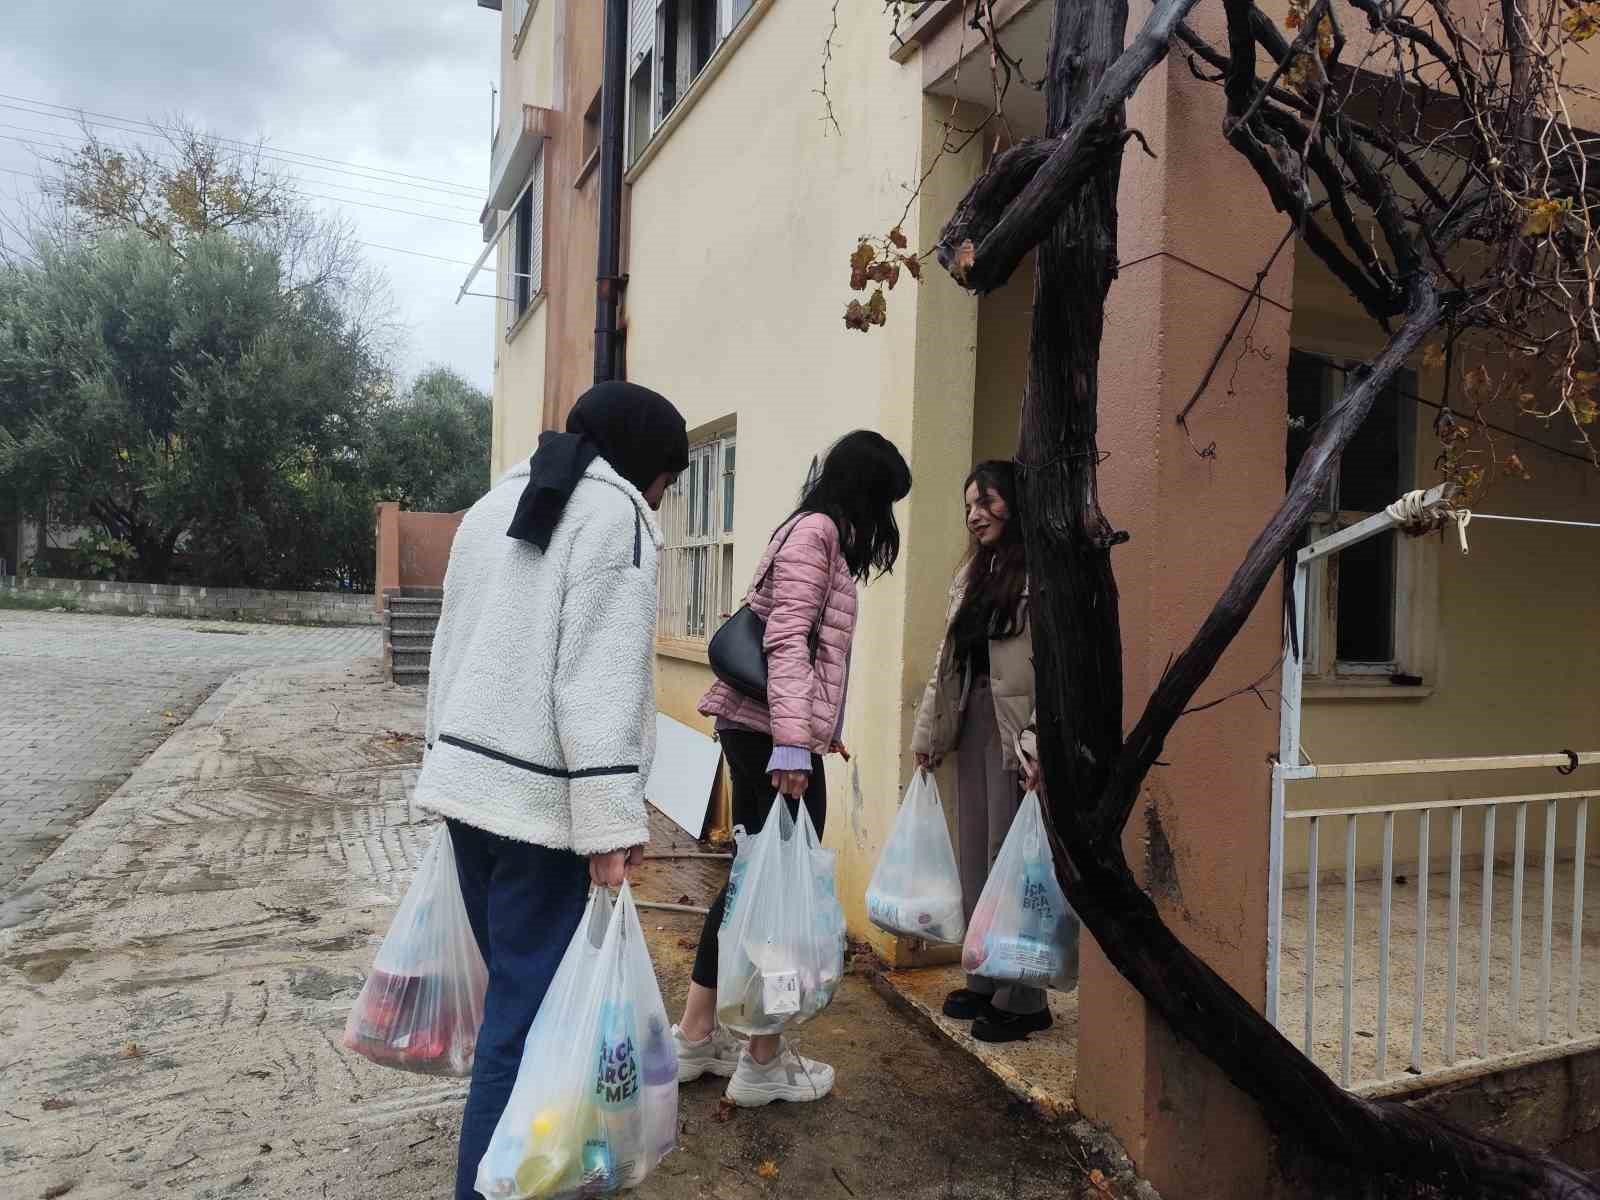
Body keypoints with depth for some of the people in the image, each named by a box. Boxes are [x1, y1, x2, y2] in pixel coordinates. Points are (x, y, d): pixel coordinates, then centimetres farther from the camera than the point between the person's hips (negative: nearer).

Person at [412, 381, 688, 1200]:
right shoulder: (614, 511, -9)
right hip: (543, 799, -9)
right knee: (532, 1004, 0)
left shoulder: (492, 505, 18)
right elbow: (598, 679, -19)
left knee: (516, 984, 19)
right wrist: (612, 821, -19)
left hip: (466, 780, 9)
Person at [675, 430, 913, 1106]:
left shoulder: (813, 531, 19)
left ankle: (696, 1038, 27)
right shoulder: (818, 528, -10)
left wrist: (817, 729, 22)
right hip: (774, 735, -10)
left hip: (754, 730, 10)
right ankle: (764, 1064, 15)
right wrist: (794, 742, -26)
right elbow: (787, 639, -20)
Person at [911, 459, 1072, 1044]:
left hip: (1016, 725, -8)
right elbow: (948, 659, 16)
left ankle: (1022, 999, 14)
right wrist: (929, 732, 16)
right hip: (973, 721, 8)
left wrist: (1040, 743, -23)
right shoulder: (972, 574, 17)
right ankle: (986, 981, 27)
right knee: (975, 858, 13)